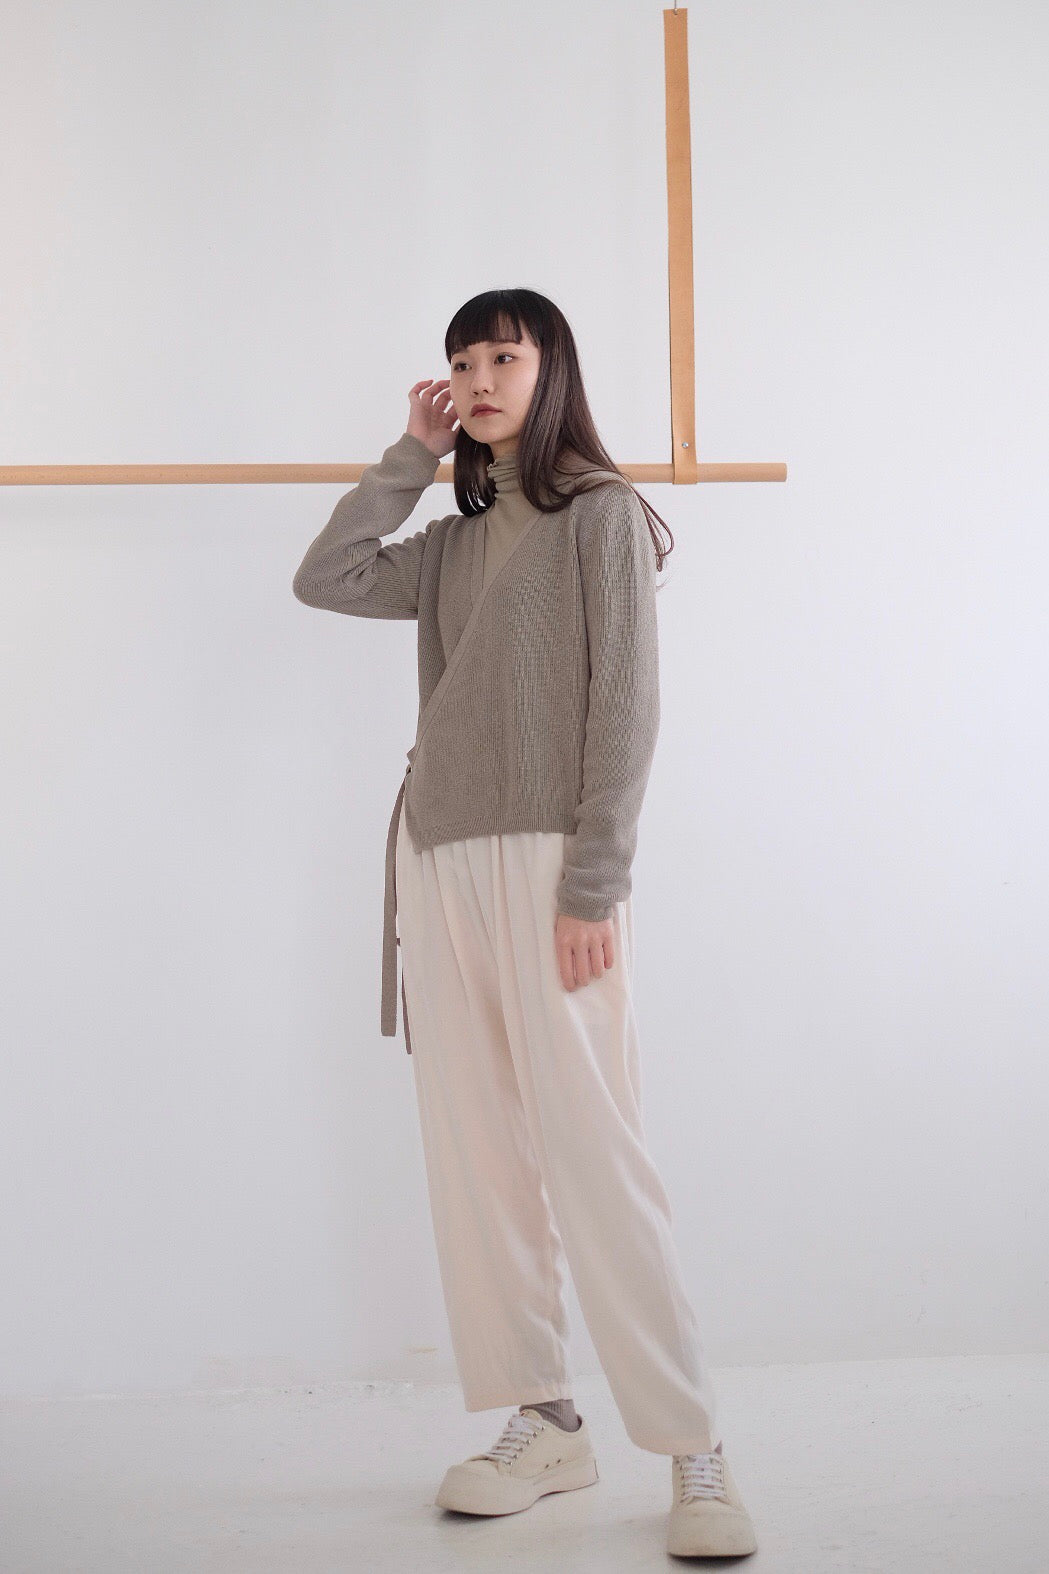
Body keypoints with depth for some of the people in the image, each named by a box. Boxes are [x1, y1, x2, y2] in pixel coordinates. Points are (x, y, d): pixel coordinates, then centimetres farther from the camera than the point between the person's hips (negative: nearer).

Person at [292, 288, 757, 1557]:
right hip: (439, 860, 7)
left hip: (548, 859, -6)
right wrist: (410, 455, 10)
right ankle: (544, 1426, 11)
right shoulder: (453, 546, 20)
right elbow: (324, 581, 11)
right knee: (473, 1157, 4)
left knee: (592, 1154, -11)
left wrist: (594, 882, -14)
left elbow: (625, 706, -6)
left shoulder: (602, 514, 1)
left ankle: (694, 1454, -4)